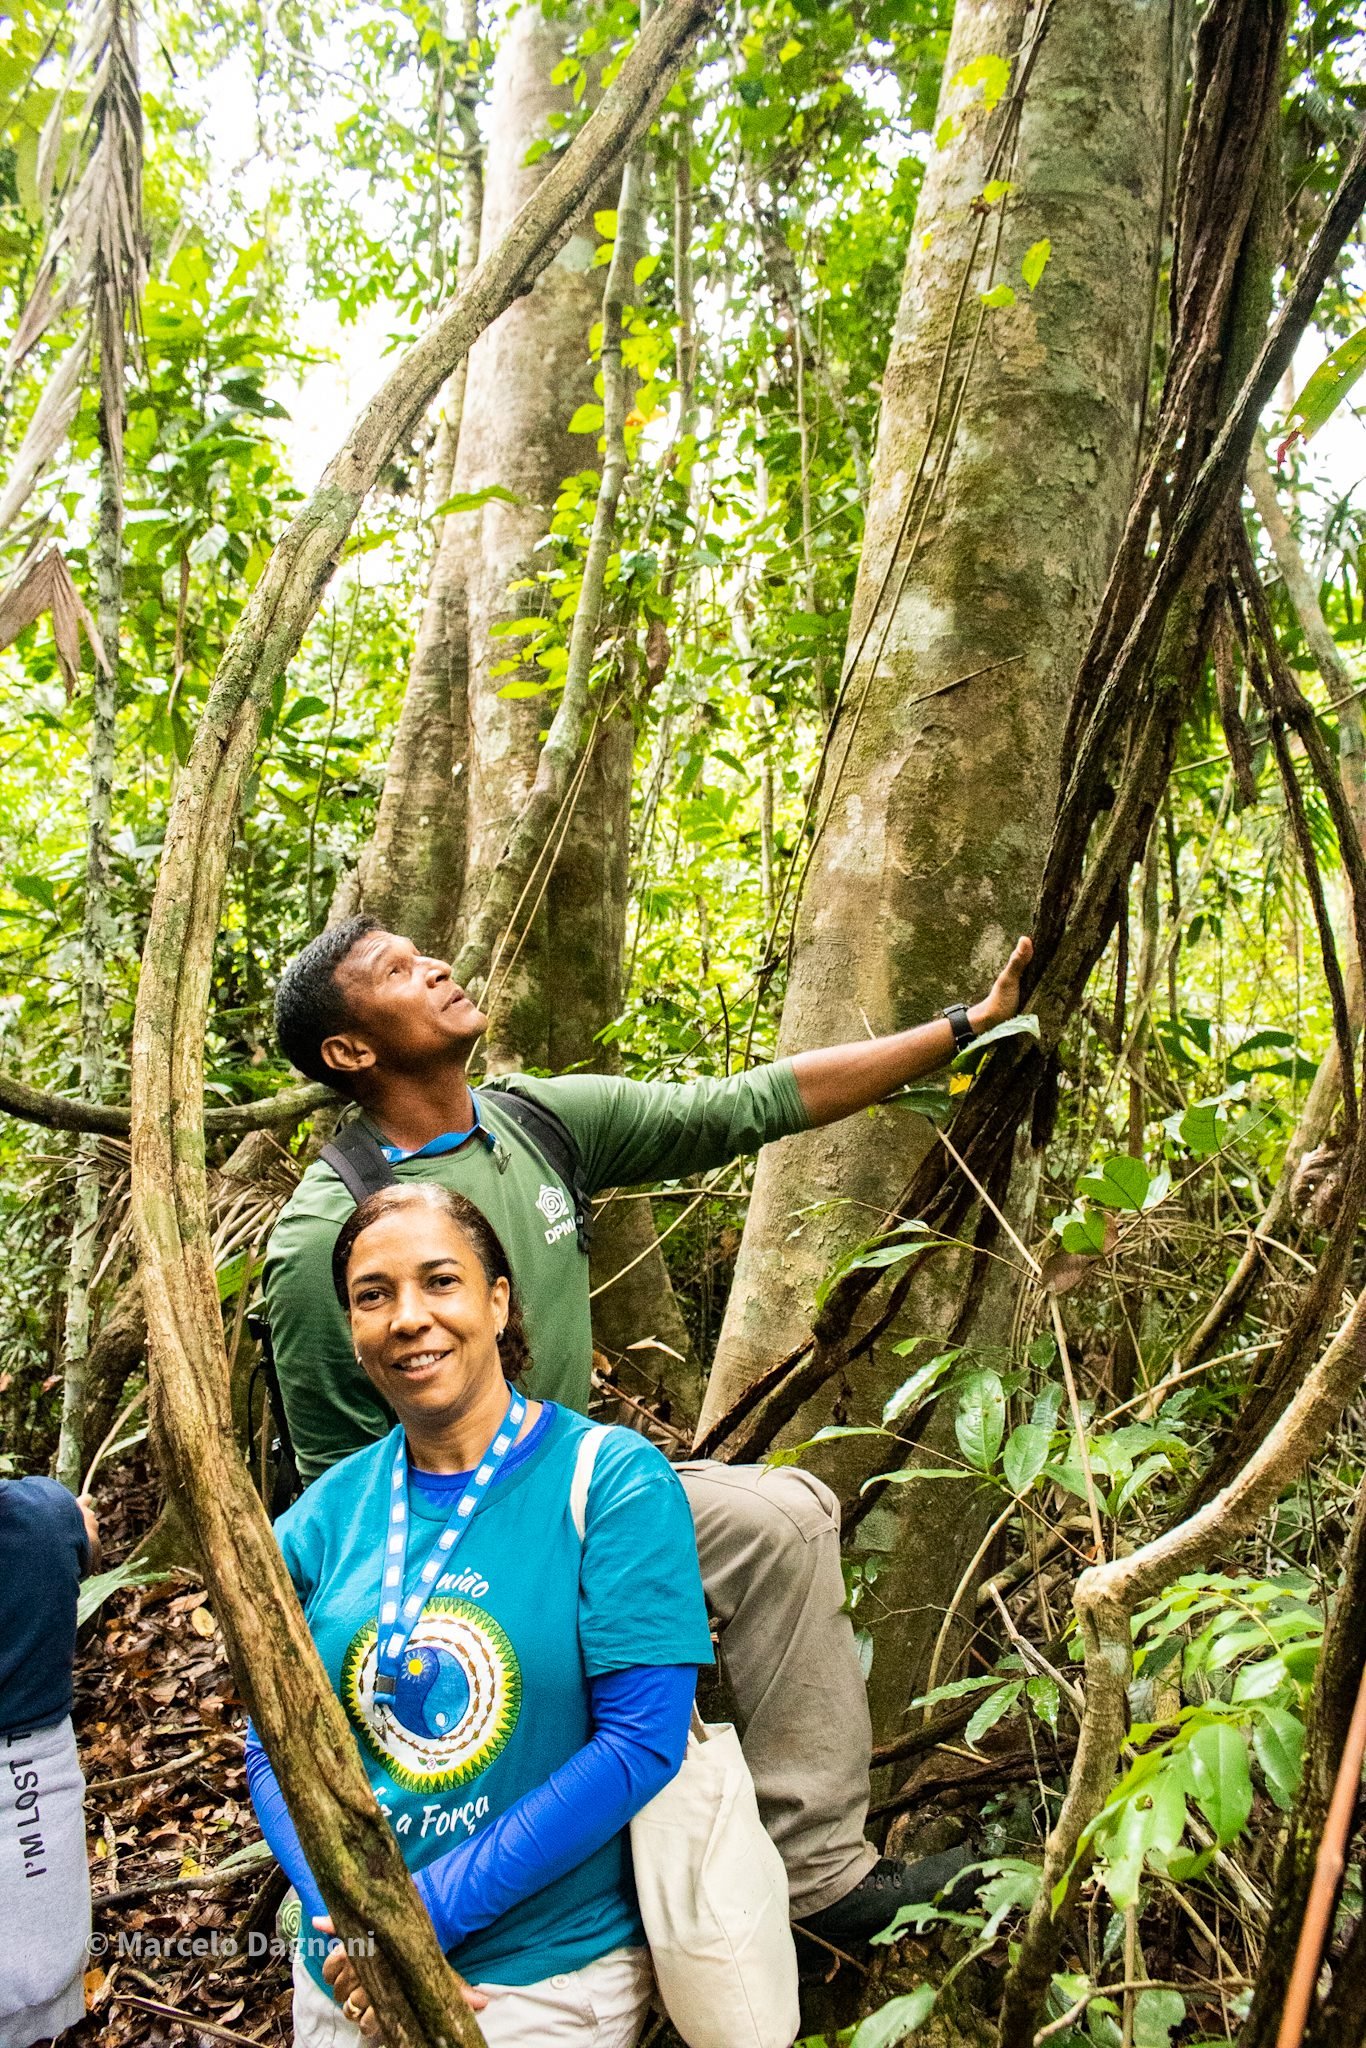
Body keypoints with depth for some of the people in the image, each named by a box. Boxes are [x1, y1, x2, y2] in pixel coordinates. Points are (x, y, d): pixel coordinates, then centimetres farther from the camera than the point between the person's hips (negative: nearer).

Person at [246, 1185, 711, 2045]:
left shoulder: (614, 1480, -15)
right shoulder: (323, 1517, -3)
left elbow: (642, 1744, -18)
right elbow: (274, 1747, 1)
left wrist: (432, 1909, -19)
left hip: (549, 1977, -4)